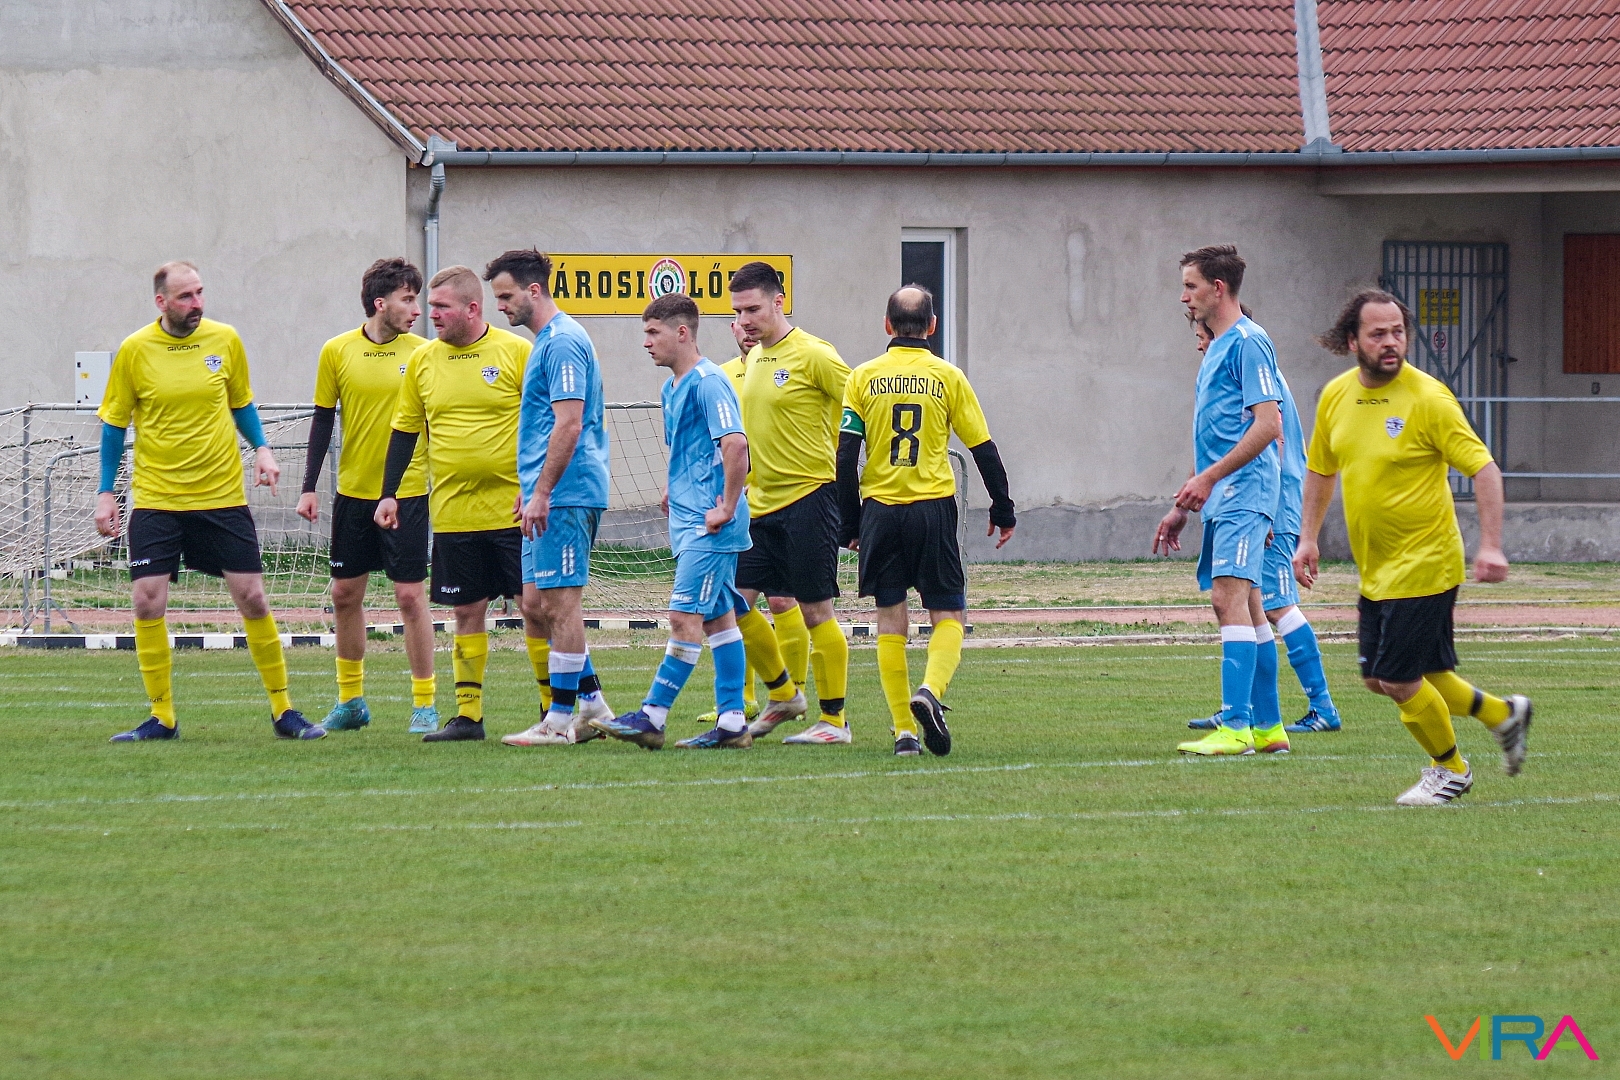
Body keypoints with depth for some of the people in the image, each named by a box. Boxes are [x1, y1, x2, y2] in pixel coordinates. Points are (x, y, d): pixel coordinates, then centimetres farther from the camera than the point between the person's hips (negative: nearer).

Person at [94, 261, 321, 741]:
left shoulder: (225, 340, 0)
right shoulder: (135, 350, -5)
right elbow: (114, 424, 4)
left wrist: (261, 449, -2)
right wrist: (105, 494, 1)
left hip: (222, 498, 1)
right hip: (156, 499, -1)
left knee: (251, 597, 0)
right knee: (148, 602, -7)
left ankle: (283, 710, 12)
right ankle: (161, 717, 5)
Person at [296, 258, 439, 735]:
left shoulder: (423, 353, -2)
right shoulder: (337, 352, 0)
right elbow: (323, 421, 5)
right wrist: (310, 488, 3)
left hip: (407, 494, -2)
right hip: (352, 494, 2)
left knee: (410, 596, -4)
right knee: (345, 594, 8)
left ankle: (424, 703, 3)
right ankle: (350, 700, 21)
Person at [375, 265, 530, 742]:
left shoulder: (516, 353, -5)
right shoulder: (422, 361, 7)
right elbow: (404, 431, 14)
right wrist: (388, 494, 8)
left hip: (513, 509, -4)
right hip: (453, 514, 4)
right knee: (467, 611, 6)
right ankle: (467, 715, 10)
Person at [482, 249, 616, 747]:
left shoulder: (562, 342, -14)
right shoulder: (547, 340, 19)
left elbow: (569, 424, -21)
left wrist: (541, 492, -21)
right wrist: (531, 491, 24)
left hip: (565, 495, -10)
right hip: (549, 496, 10)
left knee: (559, 602, -7)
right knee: (535, 604, 11)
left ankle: (560, 720, -4)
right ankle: (592, 704, 15)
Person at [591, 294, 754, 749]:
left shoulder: (708, 382, -15)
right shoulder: (672, 387, 16)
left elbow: (735, 443, -25)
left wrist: (726, 507, -22)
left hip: (708, 523, -10)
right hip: (687, 519, 10)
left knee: (685, 617, -10)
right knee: (718, 617, 9)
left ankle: (652, 716, -12)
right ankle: (732, 723, 10)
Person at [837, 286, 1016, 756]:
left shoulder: (863, 378, 2)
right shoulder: (947, 377, 0)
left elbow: (845, 456, -1)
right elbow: (983, 449, 2)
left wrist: (849, 523, 7)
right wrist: (1003, 512, 13)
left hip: (880, 510, 1)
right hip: (933, 507, -1)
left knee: (891, 620, 7)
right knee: (948, 616, 6)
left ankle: (904, 730, 2)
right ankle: (931, 690, -21)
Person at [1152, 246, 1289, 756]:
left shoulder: (1248, 342, -9)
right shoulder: (1218, 348, 21)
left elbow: (1267, 424, -18)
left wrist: (1210, 478, -18)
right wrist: (1184, 507, 25)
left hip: (1242, 494, -10)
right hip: (1221, 499, 10)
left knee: (1230, 596, -17)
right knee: (1246, 607, 10)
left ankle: (1236, 727, -22)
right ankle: (1267, 728, 13)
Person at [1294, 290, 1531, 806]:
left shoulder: (1428, 398, -16)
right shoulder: (1335, 397, 3)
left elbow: (1484, 468, -15)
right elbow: (1321, 470, 19)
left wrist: (1491, 546, -23)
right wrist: (1308, 539, 11)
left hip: (1424, 564, -7)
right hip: (1376, 569, 7)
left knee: (1398, 679, -7)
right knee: (1379, 678, 13)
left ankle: (1449, 768, 20)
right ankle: (1502, 714, 31)